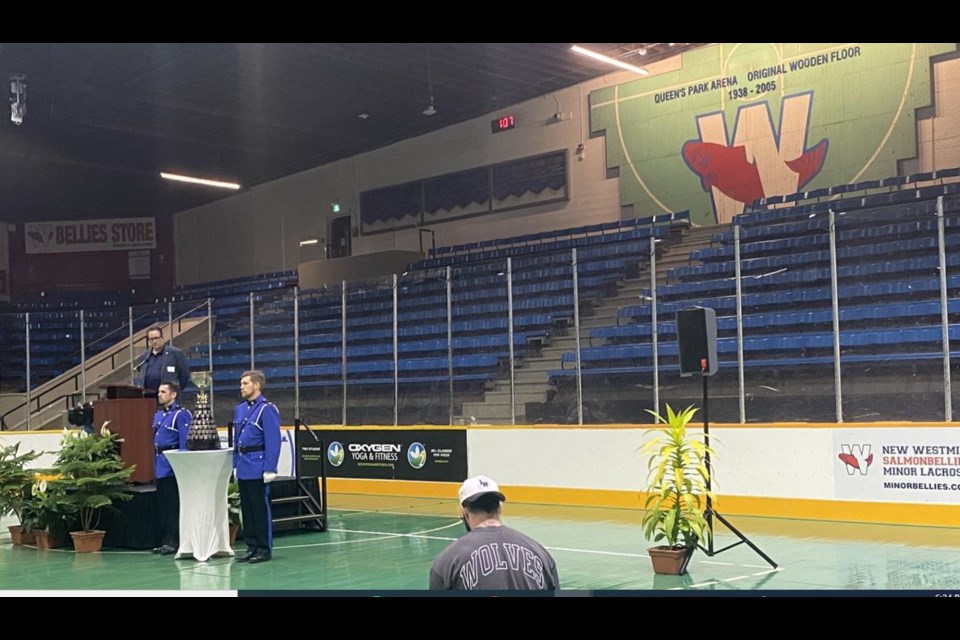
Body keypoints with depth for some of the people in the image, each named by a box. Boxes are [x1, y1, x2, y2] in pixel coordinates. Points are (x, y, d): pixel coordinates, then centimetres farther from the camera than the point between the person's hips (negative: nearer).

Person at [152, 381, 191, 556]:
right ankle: (165, 540, 18)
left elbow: (184, 443, -14)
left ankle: (174, 541, 1)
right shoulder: (158, 415, 15)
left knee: (173, 505, -3)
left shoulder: (181, 414, -10)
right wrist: (156, 461, 15)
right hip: (160, 465, 8)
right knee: (162, 504, 12)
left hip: (172, 465, -8)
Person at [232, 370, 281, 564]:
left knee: (261, 508, -1)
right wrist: (235, 464, 13)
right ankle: (252, 546, 21)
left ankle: (265, 549, 6)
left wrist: (270, 469, -18)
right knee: (246, 508, 12)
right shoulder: (240, 409, 14)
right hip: (243, 468, 8)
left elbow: (273, 442, -15)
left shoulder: (267, 409, -10)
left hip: (258, 467, -8)